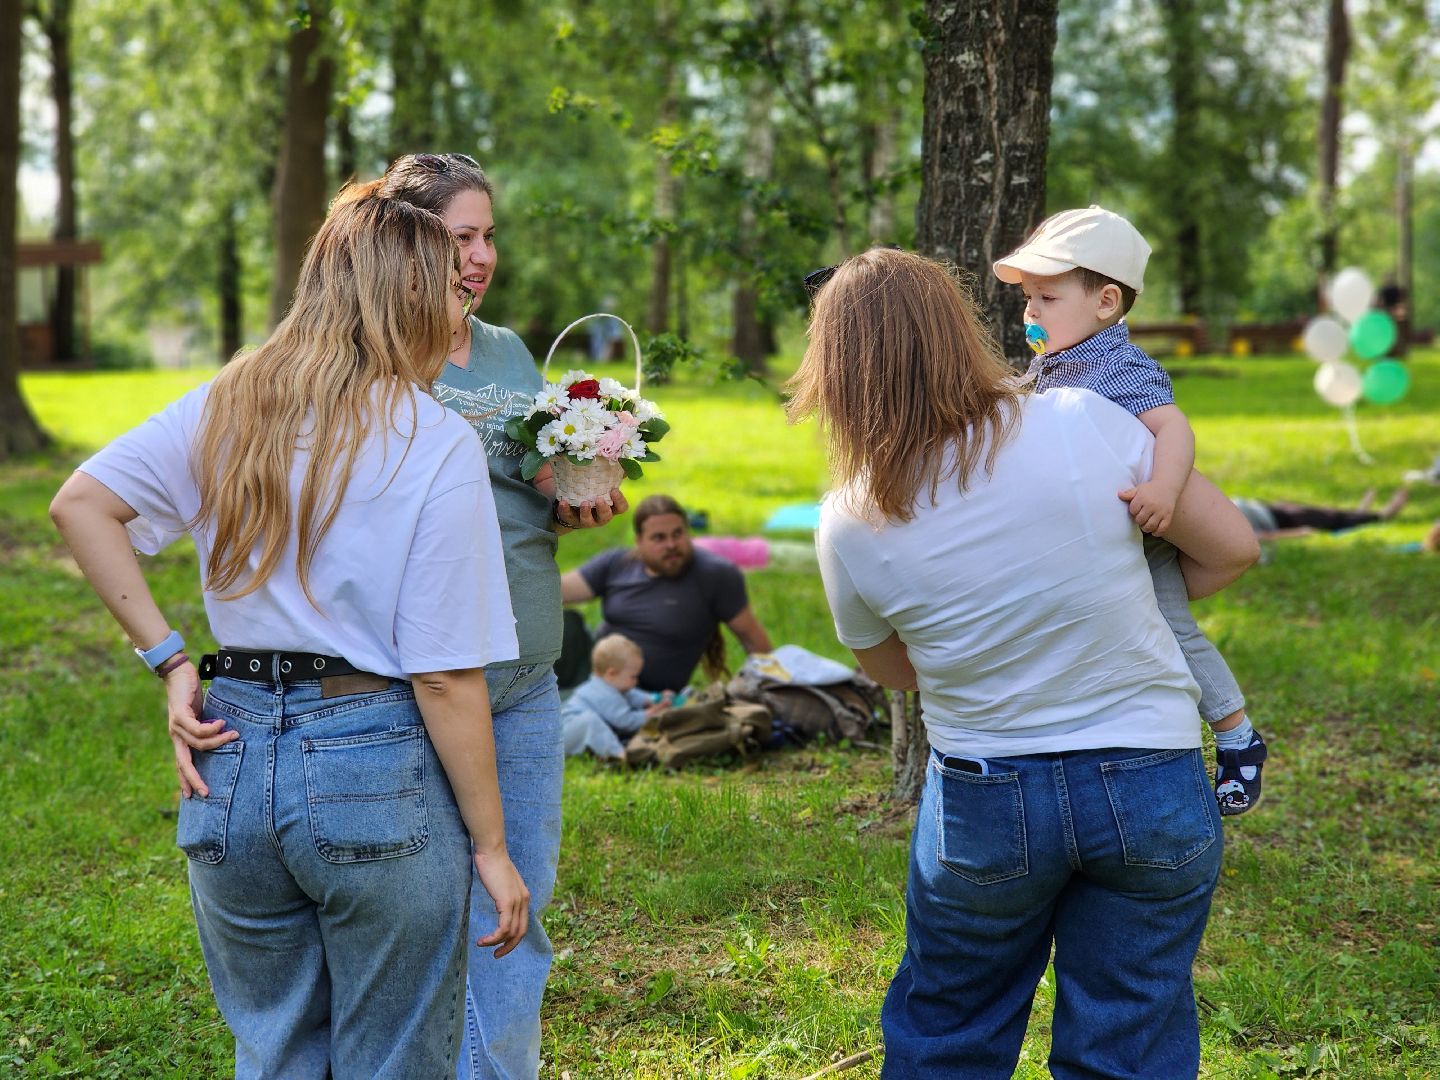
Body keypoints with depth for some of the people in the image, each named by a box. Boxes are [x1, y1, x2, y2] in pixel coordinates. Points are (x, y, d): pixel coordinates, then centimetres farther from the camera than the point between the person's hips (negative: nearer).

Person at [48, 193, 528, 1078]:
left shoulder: (227, 407, 5)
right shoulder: (438, 446, -11)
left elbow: (80, 503, 3)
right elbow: (447, 677, -13)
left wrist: (169, 659, 2)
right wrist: (490, 847, -5)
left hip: (237, 761, 5)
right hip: (377, 772, -5)